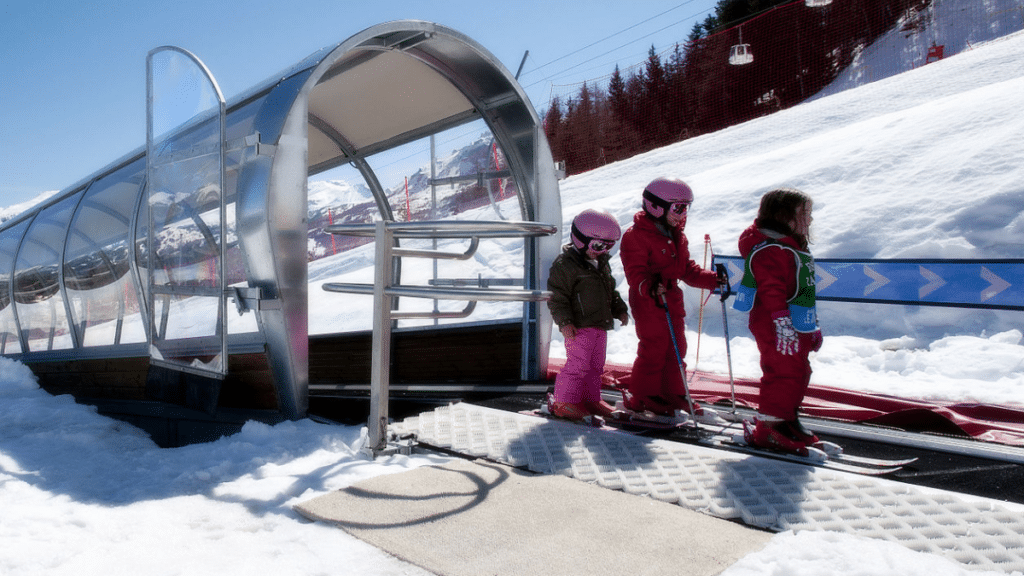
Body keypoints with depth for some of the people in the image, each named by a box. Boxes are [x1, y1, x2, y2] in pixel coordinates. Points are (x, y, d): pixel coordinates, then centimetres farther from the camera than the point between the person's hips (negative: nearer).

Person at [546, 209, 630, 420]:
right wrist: (565, 322, -21)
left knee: (596, 365, 15)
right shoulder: (565, 265, -12)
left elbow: (611, 290, 27)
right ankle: (563, 402, 1)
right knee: (578, 365, -10)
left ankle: (591, 399, 27)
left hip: (600, 326, 9)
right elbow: (557, 298, -15)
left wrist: (620, 309, 17)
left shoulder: (602, 264, 15)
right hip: (579, 327, -8)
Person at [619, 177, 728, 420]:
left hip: (672, 301, 9)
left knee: (676, 349, 13)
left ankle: (673, 396, 25)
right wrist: (649, 287, -40)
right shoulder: (636, 236, -13)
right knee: (653, 350, -5)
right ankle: (640, 398, 9)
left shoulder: (677, 236, 15)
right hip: (648, 303, -9)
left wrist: (713, 280, 8)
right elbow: (635, 271, -21)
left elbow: (687, 269, 19)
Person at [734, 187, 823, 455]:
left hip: (797, 328, 11)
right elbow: (771, 291, -24)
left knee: (799, 373, 16)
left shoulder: (794, 247, 19)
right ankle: (767, 428, 0)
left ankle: (787, 420, 29)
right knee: (783, 374, -9)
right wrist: (782, 325, -28)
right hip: (775, 326, -11)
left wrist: (813, 327, 27)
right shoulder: (769, 249, -16)